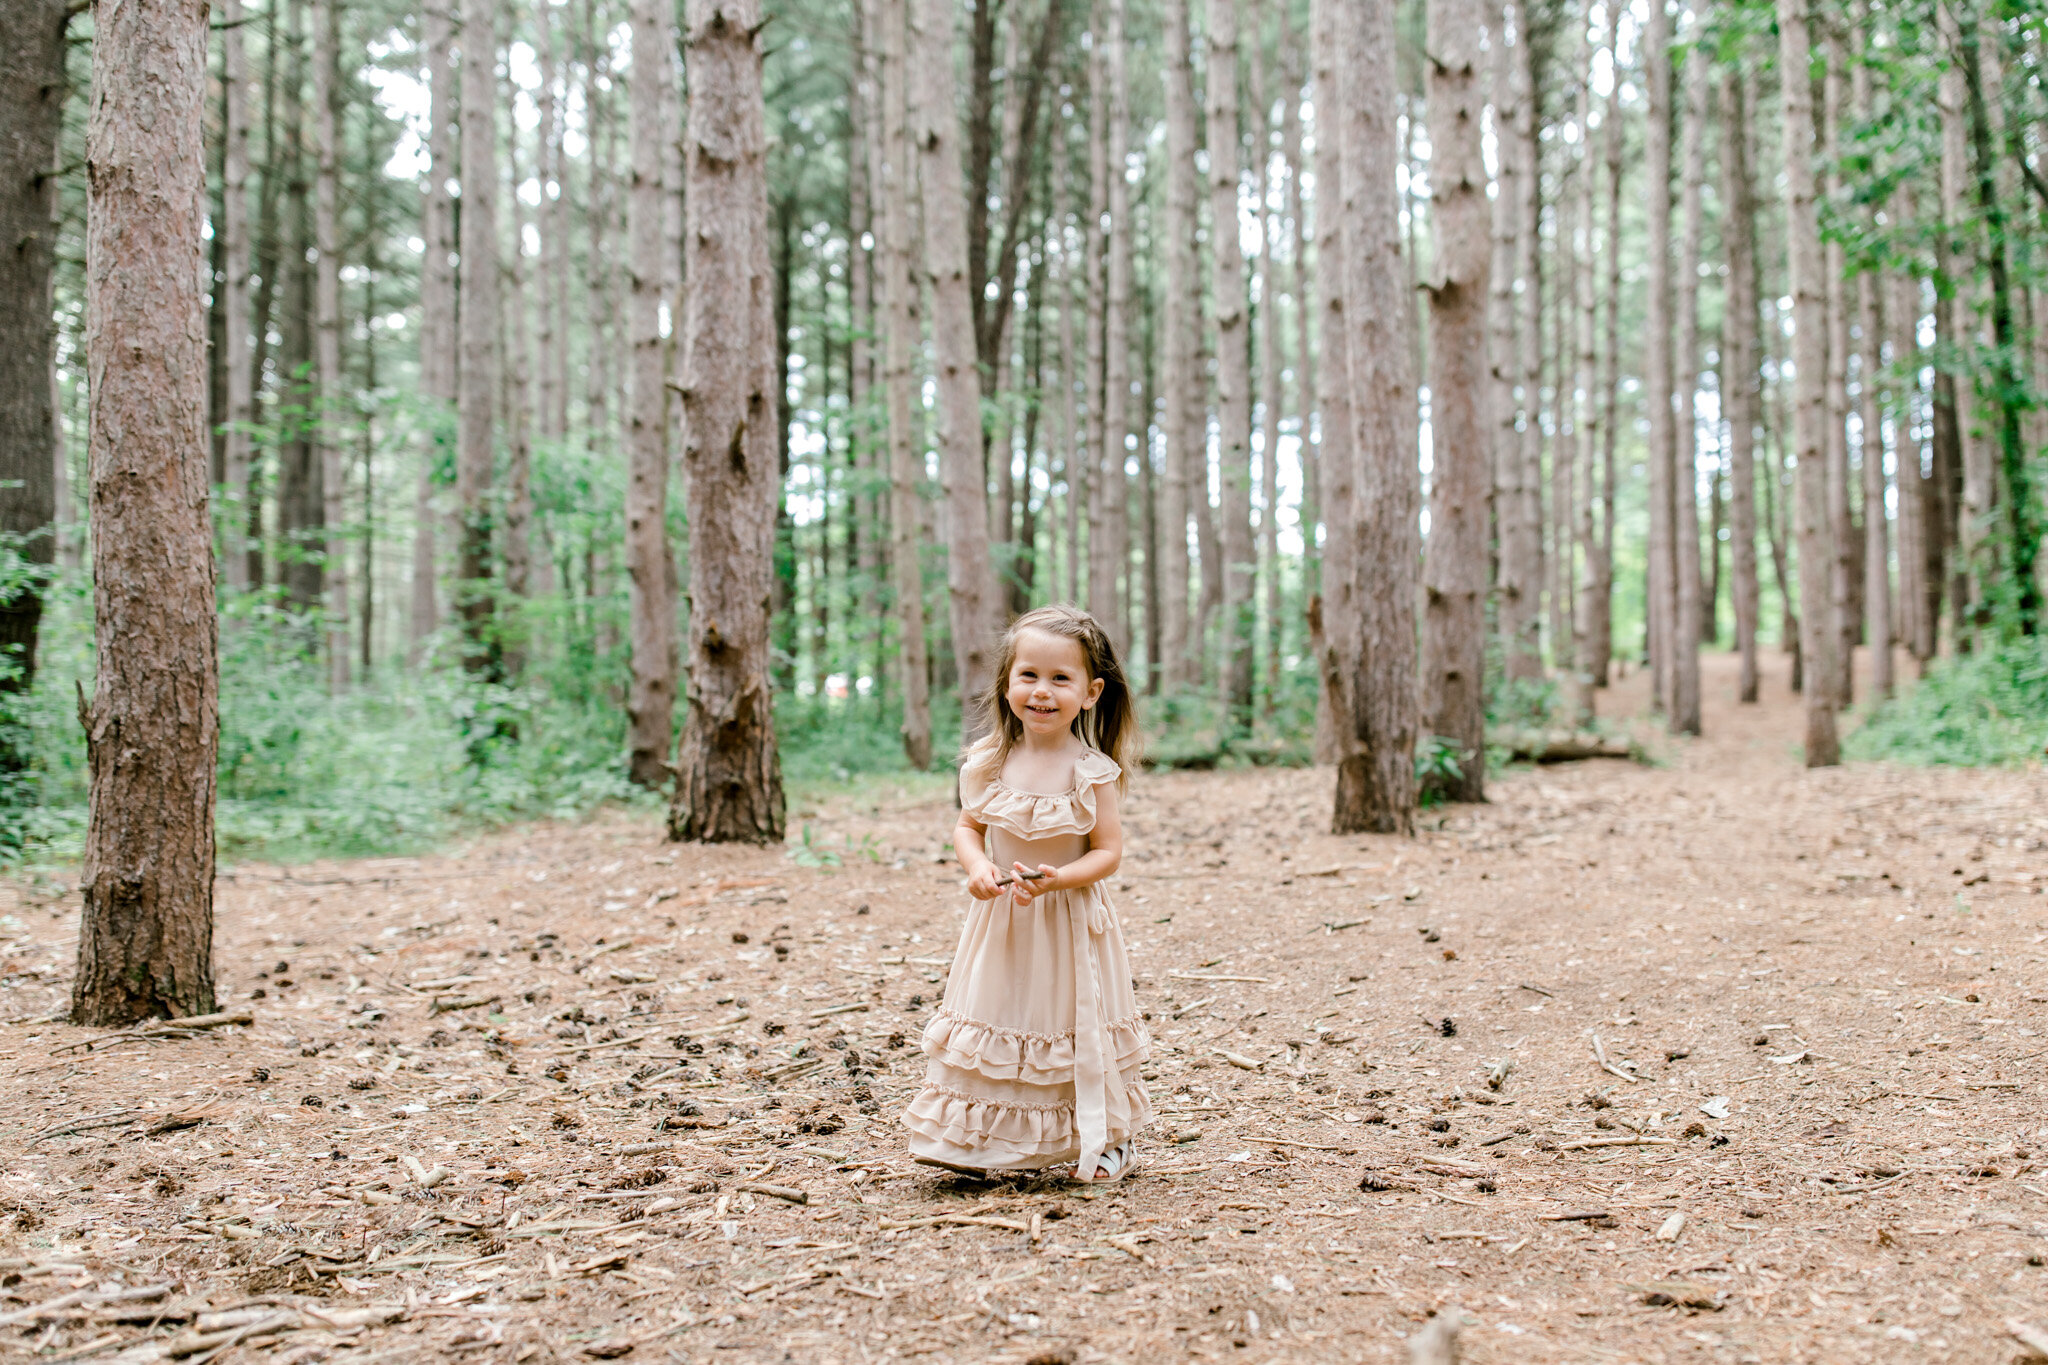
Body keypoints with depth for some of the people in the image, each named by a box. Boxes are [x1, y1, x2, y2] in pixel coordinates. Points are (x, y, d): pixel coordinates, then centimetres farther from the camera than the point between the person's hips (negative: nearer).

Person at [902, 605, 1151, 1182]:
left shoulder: (1089, 771, -14)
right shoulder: (989, 763, -3)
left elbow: (1108, 850, -11)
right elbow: (968, 826, 7)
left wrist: (1059, 878, -27)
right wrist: (977, 868, -13)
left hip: (1070, 923, -3)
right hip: (1001, 920, 3)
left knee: (1077, 1027, 7)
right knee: (996, 1022, 9)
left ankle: (1108, 1138, 25)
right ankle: (985, 1140, 21)